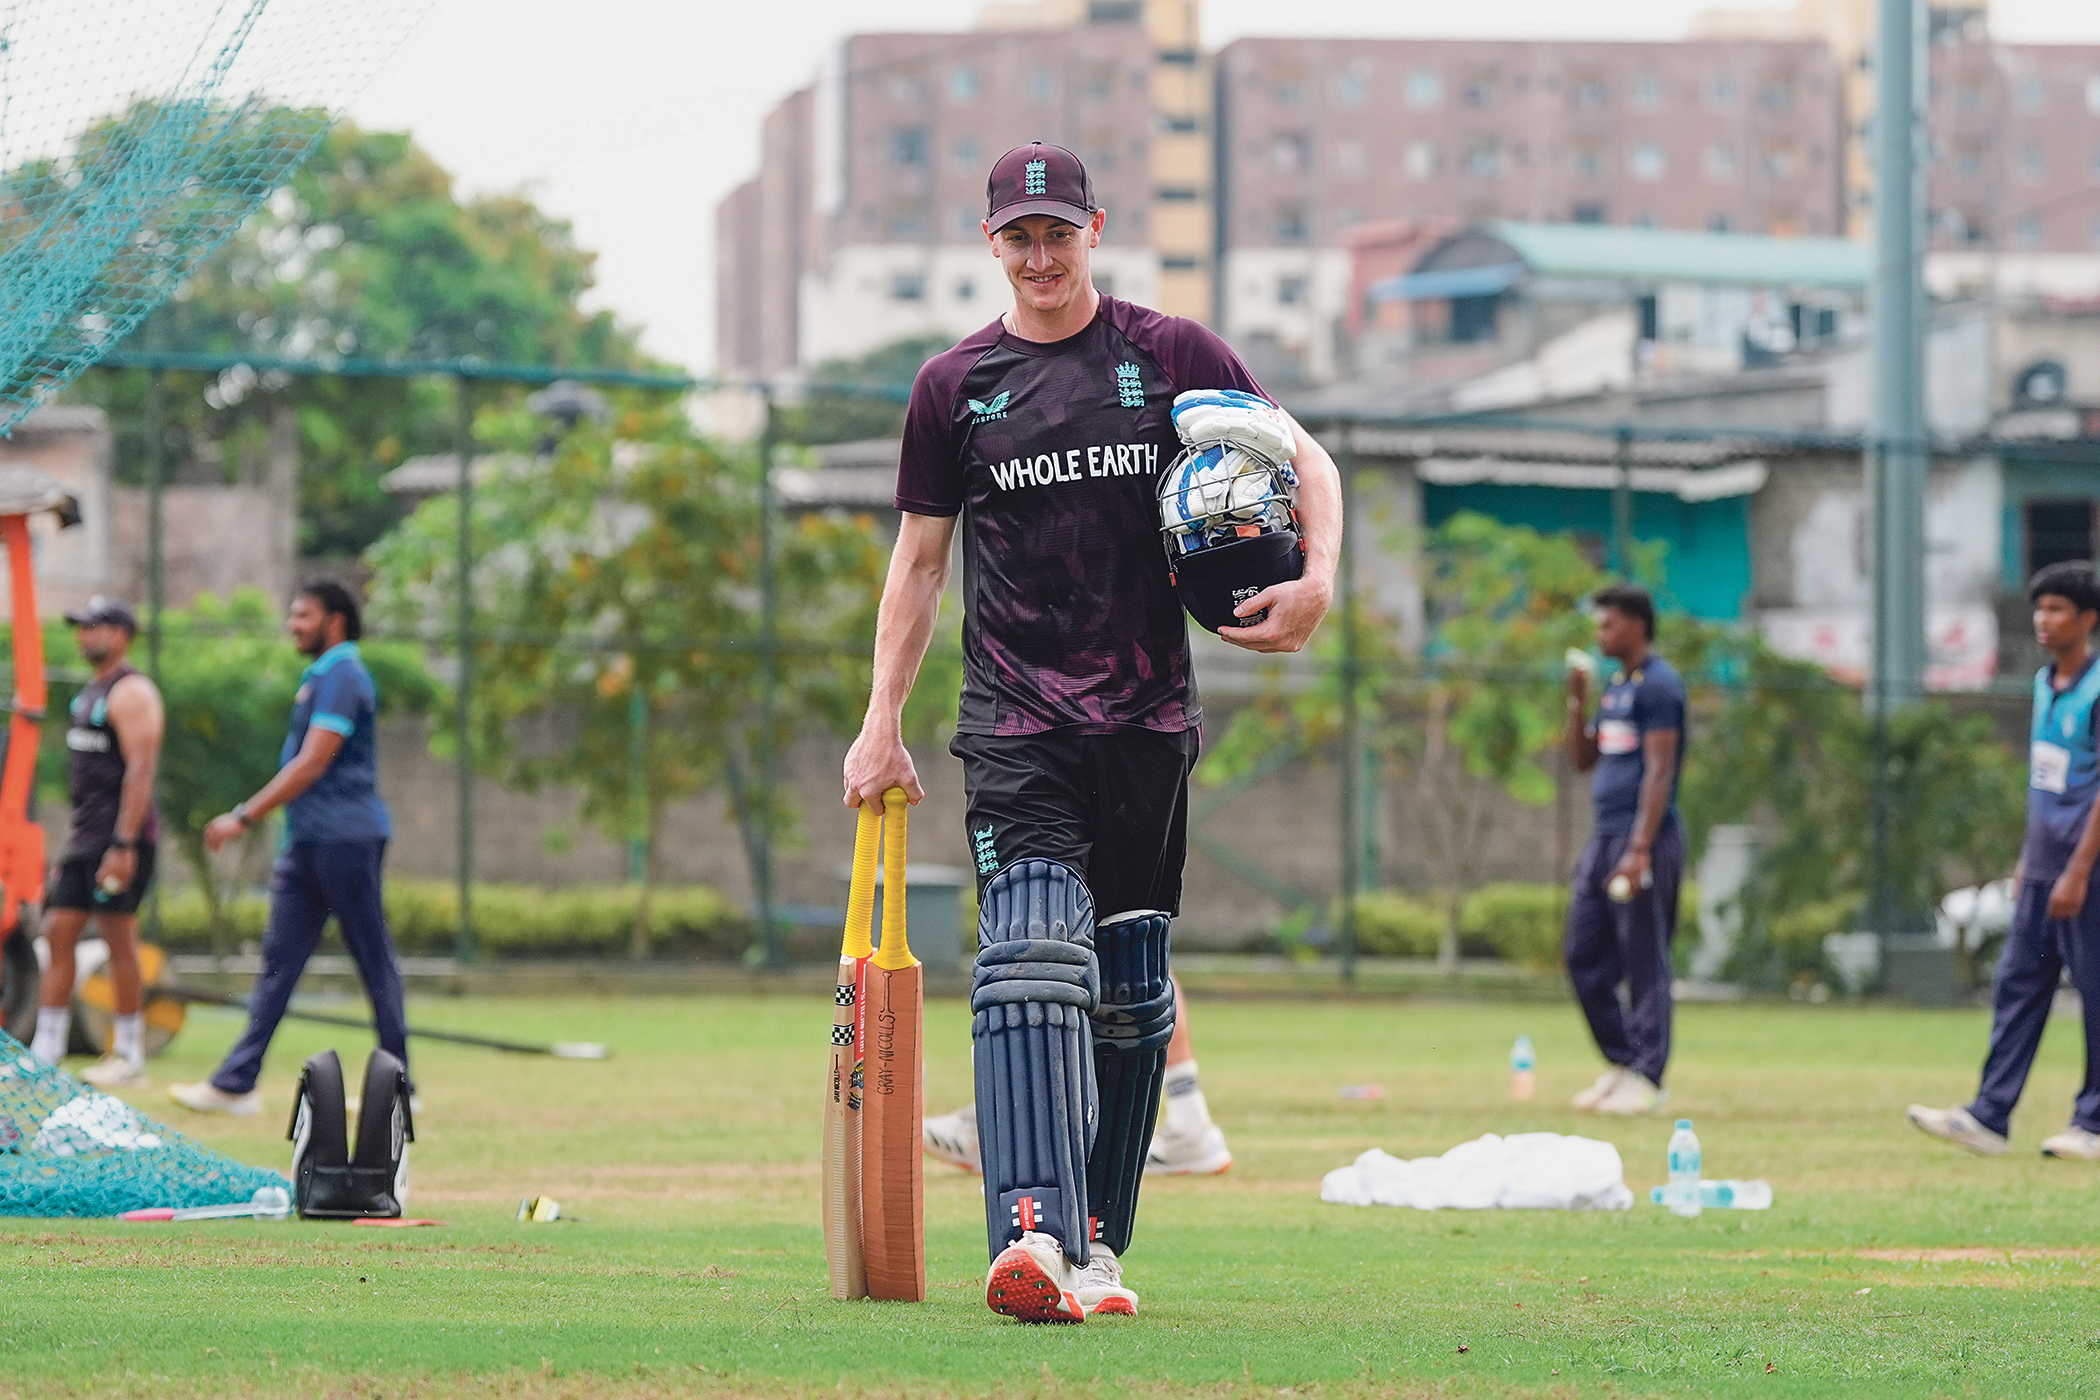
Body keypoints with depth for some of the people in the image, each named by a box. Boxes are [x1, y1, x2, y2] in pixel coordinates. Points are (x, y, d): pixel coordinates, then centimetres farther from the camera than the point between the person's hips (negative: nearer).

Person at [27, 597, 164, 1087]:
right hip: (85, 836, 10)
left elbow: (139, 770, -19)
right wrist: (72, 845, 22)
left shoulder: (131, 693, -11)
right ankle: (44, 1057, 3)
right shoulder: (91, 692, 19)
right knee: (58, 932, 4)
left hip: (121, 835, -10)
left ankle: (129, 1059, 1)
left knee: (119, 939, -6)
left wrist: (123, 845, -25)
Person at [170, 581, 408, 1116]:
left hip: (345, 838, -10)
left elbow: (312, 765, -20)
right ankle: (237, 1083, 1)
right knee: (279, 956, 4)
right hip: (307, 843, 10)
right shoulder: (318, 677, 18)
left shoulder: (342, 677, -13)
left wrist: (244, 817, -20)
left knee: (374, 959, -2)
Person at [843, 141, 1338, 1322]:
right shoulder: (954, 386, 9)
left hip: (1149, 723, 1)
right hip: (1016, 726, -1)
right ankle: (1032, 1236, -34)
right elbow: (919, 563, 15)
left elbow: (1305, 460, 7)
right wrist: (883, 725, 9)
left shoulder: (1173, 356, 6)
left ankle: (1097, 1244, 17)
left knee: (1132, 986, 7)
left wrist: (1318, 581, -12)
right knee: (1031, 956, -19)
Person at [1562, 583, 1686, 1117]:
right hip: (1605, 834, 10)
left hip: (1645, 836, -10)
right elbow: (1582, 758, 24)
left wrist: (1640, 849, -23)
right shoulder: (1616, 686, 18)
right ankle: (1622, 1064, 17)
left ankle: (1646, 1079, -5)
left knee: (1644, 961, -7)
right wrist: (1577, 702, 9)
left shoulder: (1658, 684, -10)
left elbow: (1660, 770, -17)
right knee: (1584, 957, 9)